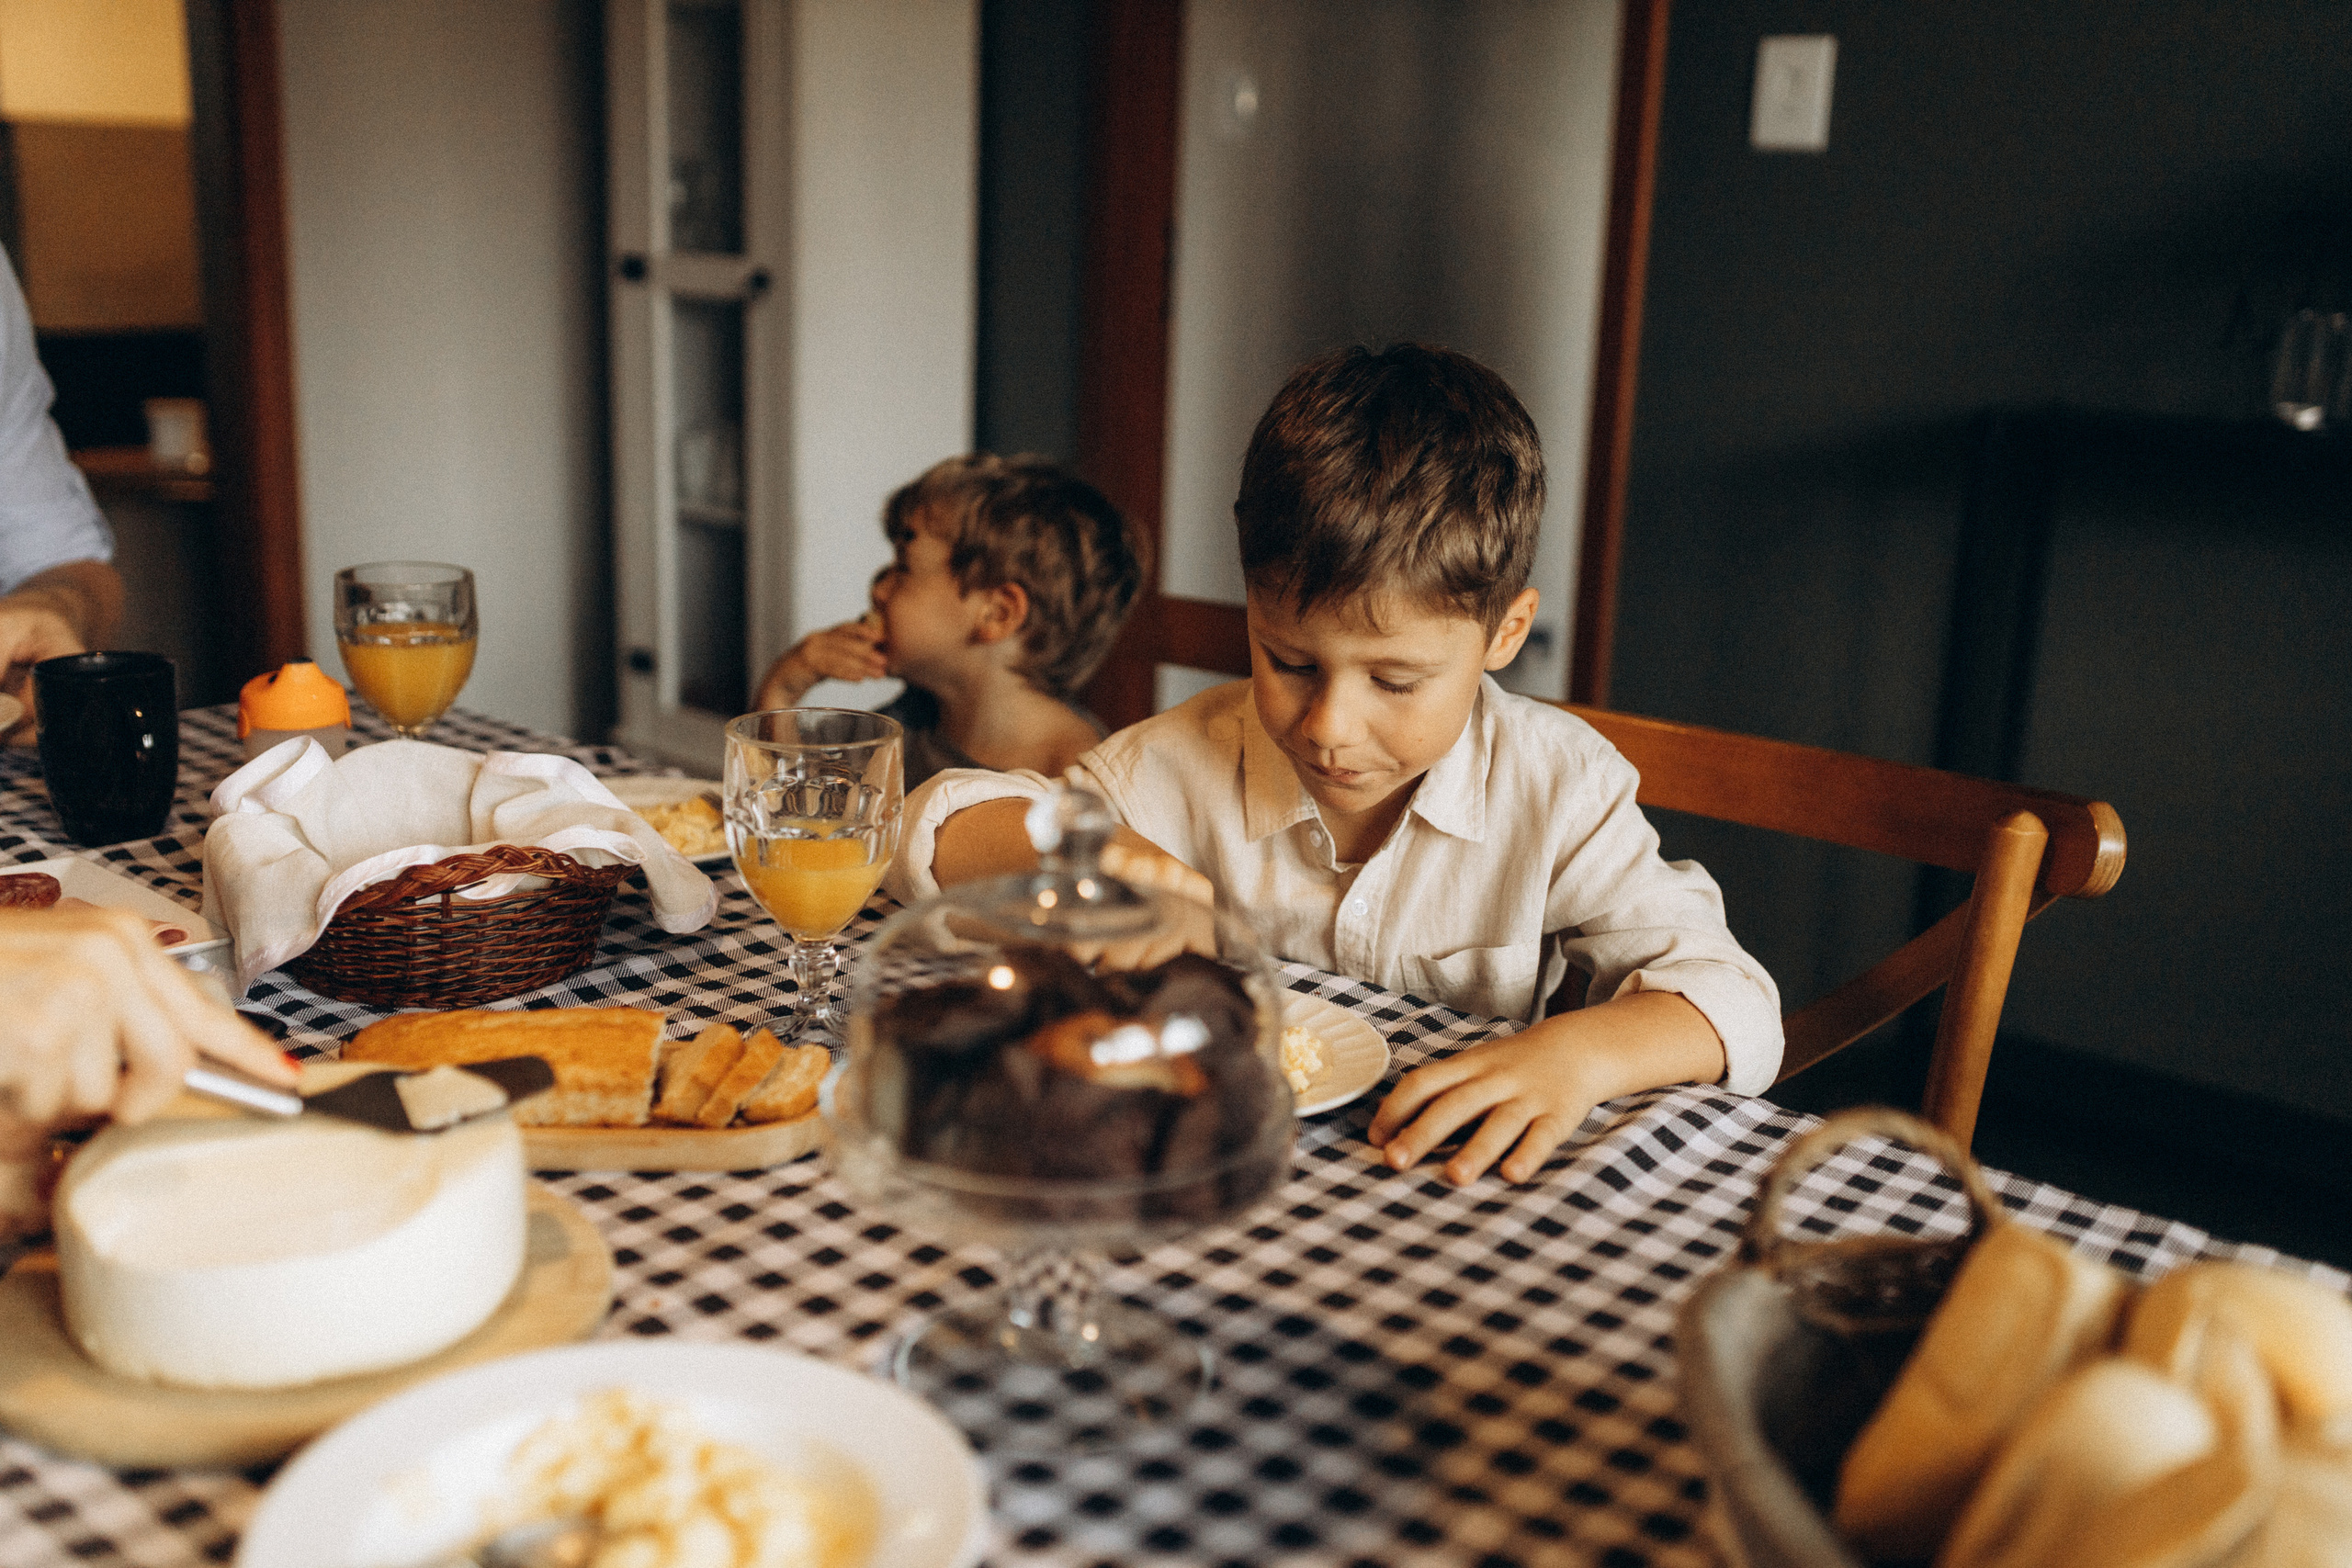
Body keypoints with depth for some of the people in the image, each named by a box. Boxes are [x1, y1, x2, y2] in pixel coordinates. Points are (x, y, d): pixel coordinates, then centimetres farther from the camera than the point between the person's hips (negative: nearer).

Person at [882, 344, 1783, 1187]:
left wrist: (1578, 1054, -34)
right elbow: (934, 832, -4)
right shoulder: (1192, 763, -9)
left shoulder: (1558, 789, -11)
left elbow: (1733, 1005, -14)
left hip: (1455, 1200, -1)